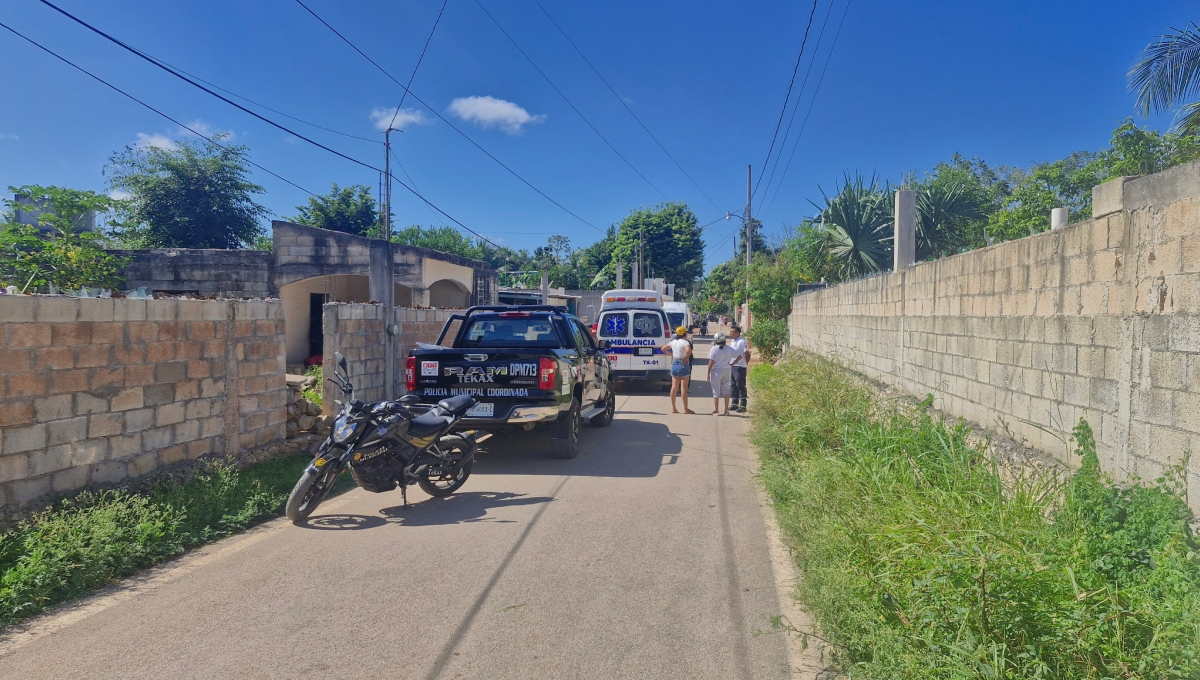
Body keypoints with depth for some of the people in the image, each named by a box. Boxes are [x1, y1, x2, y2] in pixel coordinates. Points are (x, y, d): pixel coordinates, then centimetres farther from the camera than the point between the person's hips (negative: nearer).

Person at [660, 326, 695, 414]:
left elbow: (663, 349, 15)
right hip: (683, 364, -6)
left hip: (674, 364, 6)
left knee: (674, 387, 9)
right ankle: (685, 409, 3)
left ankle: (673, 408, 12)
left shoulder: (673, 342, 8)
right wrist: (687, 357, -17)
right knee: (684, 388, -2)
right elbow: (688, 350, -33)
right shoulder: (685, 342, -12)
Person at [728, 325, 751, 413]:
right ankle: (735, 404, 23)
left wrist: (746, 363, -5)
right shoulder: (732, 341, 12)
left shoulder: (742, 341, -16)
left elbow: (747, 354, -15)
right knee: (734, 386, 14)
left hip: (740, 367, -9)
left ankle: (743, 405, 1)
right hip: (732, 366, 9)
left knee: (741, 386, -4)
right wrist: (730, 363, 12)